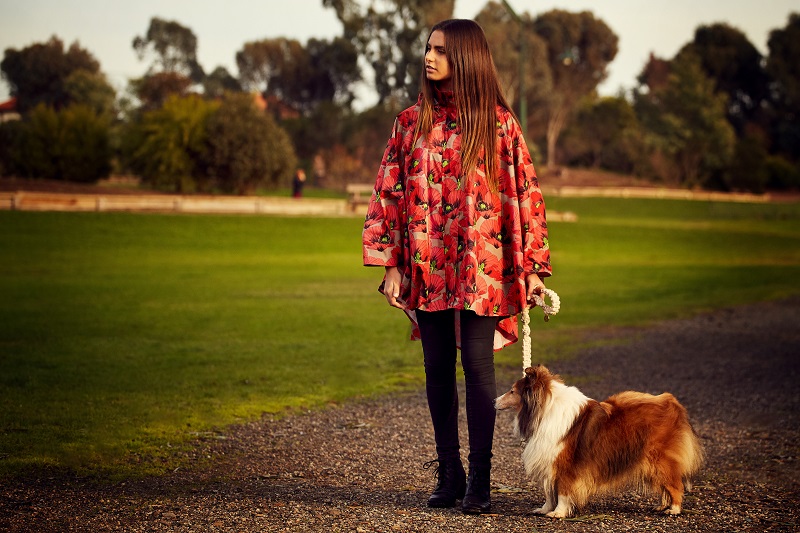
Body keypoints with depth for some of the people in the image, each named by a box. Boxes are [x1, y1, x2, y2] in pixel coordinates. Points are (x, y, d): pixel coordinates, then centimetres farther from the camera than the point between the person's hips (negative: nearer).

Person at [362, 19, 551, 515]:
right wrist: (390, 264, 1)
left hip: (480, 264, -3)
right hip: (427, 264, 3)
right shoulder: (411, 122, 8)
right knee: (438, 366, 6)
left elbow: (525, 192, 1)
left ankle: (480, 479, 0)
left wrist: (532, 267, -3)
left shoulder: (498, 122, 0)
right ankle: (449, 473, 16)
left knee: (477, 362, -7)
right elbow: (389, 193, 8)